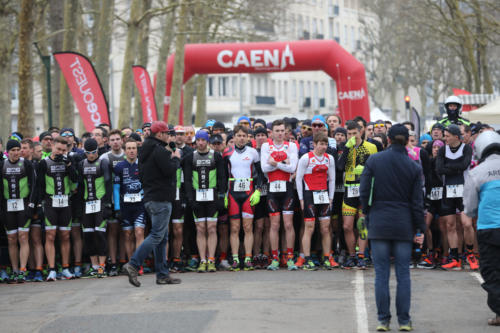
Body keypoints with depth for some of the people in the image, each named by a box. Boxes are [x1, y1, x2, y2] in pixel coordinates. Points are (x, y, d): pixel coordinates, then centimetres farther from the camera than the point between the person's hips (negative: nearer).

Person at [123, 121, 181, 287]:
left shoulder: (145, 151, 16)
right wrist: (176, 158, -2)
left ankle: (162, 274, 12)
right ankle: (133, 264, -17)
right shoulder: (159, 150, -14)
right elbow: (170, 170, -23)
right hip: (160, 199, -10)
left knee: (162, 236, 11)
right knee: (157, 235, -10)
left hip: (150, 198, 10)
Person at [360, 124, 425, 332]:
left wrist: (368, 214, 12)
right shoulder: (414, 168, -1)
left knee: (381, 274, 3)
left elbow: (364, 192, -4)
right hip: (403, 225, 0)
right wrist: (420, 229, 6)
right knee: (403, 274, 5)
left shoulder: (373, 161, -3)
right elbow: (417, 202, 1)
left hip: (379, 223, 0)